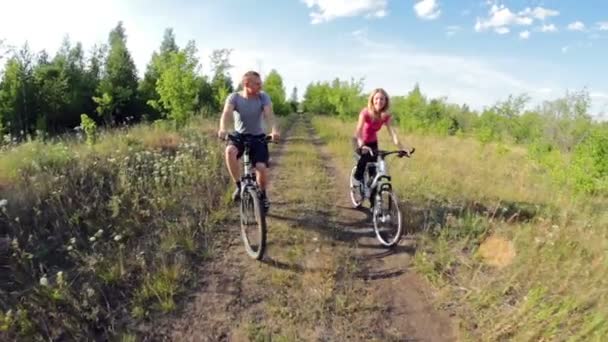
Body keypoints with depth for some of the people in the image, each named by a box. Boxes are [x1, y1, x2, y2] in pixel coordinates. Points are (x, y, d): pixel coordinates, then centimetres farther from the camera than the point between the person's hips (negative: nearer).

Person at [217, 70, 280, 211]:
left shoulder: (263, 97, -10)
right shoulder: (234, 97, -11)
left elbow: (269, 114, -25)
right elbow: (226, 113, -27)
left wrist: (275, 130, -46)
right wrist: (223, 129, -49)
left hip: (258, 137, 0)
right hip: (239, 135, 0)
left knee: (261, 167, -19)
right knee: (230, 151, -34)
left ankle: (263, 195, 13)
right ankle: (239, 186, -14)